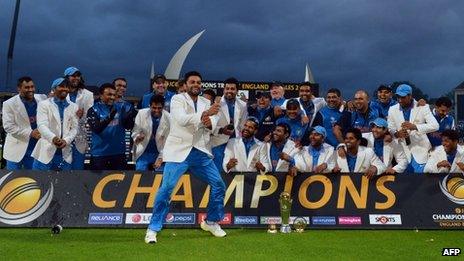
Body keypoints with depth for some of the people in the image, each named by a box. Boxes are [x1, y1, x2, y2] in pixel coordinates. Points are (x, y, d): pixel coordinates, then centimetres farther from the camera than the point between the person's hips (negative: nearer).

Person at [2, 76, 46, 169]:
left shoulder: (41, 99, 1)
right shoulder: (9, 104, -8)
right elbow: (8, 126, -13)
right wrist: (30, 133, -20)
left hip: (36, 148, 3)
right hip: (16, 150, -3)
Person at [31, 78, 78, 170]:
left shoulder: (73, 107, 13)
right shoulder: (44, 104, 3)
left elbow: (74, 128, 8)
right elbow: (42, 125, -11)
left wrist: (66, 140, -13)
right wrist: (53, 138, -30)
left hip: (65, 152, 3)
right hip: (46, 152, -3)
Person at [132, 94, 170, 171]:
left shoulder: (168, 118, -12)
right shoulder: (141, 113, -10)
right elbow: (135, 132, -3)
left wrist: (161, 158, -11)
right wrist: (137, 137, -27)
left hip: (159, 153, 0)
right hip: (143, 153, 1)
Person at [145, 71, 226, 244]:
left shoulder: (206, 102, 15)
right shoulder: (177, 99, -2)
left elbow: (214, 126, 3)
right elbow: (182, 119, -21)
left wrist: (210, 123, -21)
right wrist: (205, 114, -31)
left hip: (201, 152, 6)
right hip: (179, 151, -5)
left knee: (219, 185, 6)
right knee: (166, 188, -15)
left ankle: (211, 222, 25)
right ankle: (153, 229, -7)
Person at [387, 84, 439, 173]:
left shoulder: (422, 107, -4)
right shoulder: (392, 110, 5)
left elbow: (435, 126, -14)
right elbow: (390, 129, 7)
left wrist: (414, 126, -27)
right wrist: (397, 134, -18)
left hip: (420, 151, -2)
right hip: (403, 152, 2)